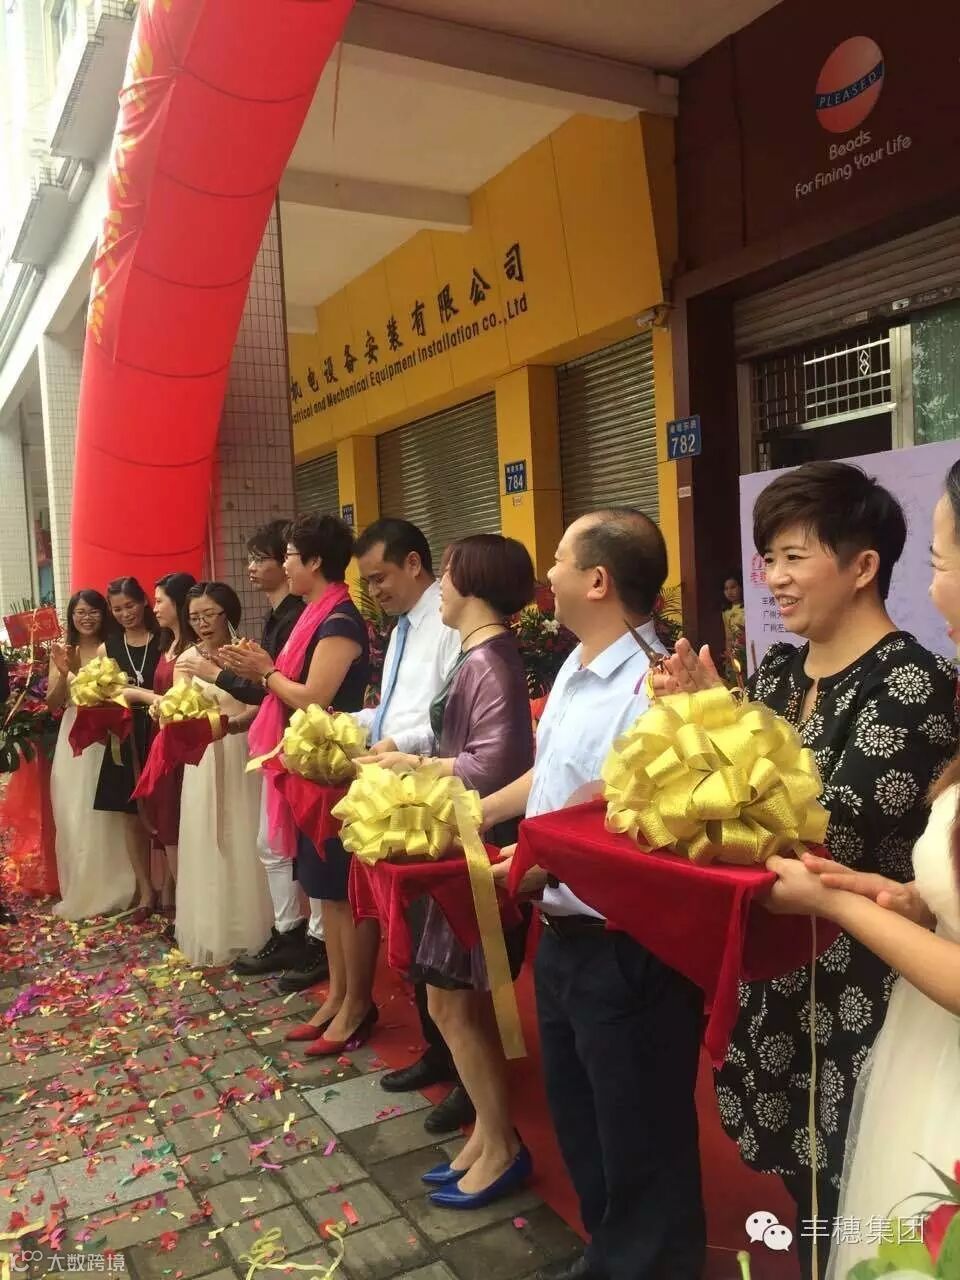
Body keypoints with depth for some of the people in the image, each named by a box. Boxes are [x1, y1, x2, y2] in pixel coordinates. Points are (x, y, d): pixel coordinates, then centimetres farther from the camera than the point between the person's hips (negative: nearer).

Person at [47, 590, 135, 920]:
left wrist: (79, 670, -23)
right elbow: (53, 703, 4)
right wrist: (63, 674, -13)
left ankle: (109, 892, 15)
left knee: (104, 816, 1)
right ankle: (79, 893, 19)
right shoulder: (61, 653, 8)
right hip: (73, 740, 4)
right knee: (73, 818, 6)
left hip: (106, 740, -4)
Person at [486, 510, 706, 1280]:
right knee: (578, 1121, 27)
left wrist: (545, 860, -25)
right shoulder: (573, 669, 6)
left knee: (639, 1144, 13)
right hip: (562, 935, 10)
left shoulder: (652, 687, -26)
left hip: (626, 951, -10)